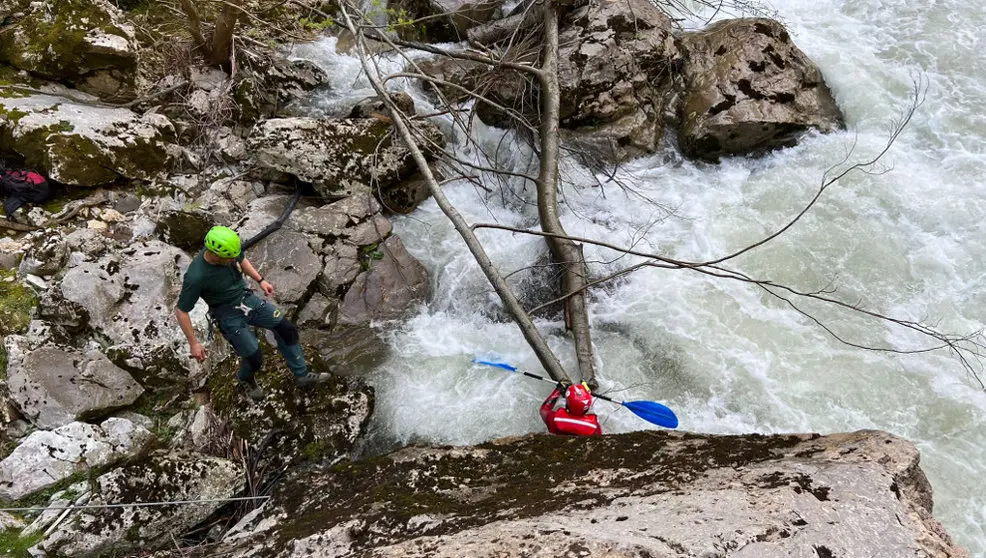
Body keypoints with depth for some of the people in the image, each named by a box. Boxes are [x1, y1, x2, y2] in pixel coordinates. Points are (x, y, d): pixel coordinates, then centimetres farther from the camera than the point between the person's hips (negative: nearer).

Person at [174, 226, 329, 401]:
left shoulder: (229, 251, -17)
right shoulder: (196, 277, -33)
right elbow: (181, 311, -21)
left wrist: (260, 280, 8)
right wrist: (194, 344, -17)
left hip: (247, 299, 6)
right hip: (229, 316, -6)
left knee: (287, 329, 0)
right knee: (255, 358, -3)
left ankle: (302, 375, 17)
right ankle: (245, 379, 34)